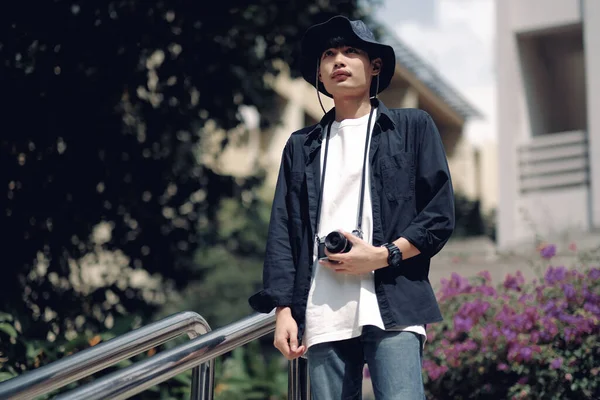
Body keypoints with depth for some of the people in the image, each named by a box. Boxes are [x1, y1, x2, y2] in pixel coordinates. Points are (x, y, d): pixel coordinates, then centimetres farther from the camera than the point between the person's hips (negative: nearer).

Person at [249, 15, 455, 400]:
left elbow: (440, 215, 5)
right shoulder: (302, 146, 20)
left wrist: (382, 256, -8)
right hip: (323, 318, 3)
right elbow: (283, 232, 14)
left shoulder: (413, 126, 12)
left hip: (393, 308, -3)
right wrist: (284, 310, 3)